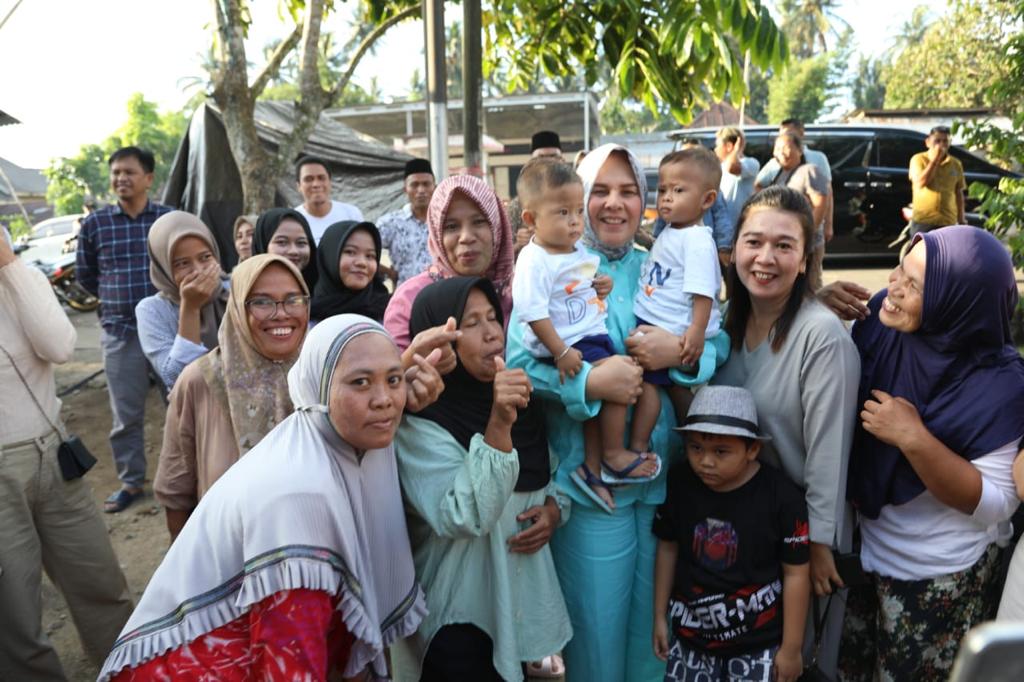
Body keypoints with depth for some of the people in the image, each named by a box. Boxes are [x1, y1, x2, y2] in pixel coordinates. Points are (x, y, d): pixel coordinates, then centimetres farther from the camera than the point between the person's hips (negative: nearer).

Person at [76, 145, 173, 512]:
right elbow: (84, 273, 15)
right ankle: (130, 482, 21)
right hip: (120, 332, 1)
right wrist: (116, 299, 13)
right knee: (126, 414, 6)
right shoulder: (94, 223, 2)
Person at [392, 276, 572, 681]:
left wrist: (554, 507, -8)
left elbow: (551, 473, 14)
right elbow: (464, 520, -30)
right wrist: (498, 425, -39)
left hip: (522, 599, 7)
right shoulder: (419, 424, -19)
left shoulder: (518, 400, 2)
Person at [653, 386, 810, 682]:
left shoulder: (781, 495, -19)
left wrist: (791, 648, -5)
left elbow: (796, 574, -10)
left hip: (758, 642, -3)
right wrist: (660, 615, 9)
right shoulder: (678, 482, -9)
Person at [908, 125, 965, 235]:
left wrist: (961, 220, 12)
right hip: (922, 221, -3)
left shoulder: (956, 164, 9)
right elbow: (920, 182, -16)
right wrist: (935, 159, -13)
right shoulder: (919, 159, 0)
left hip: (948, 222, 3)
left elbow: (959, 193, 14)